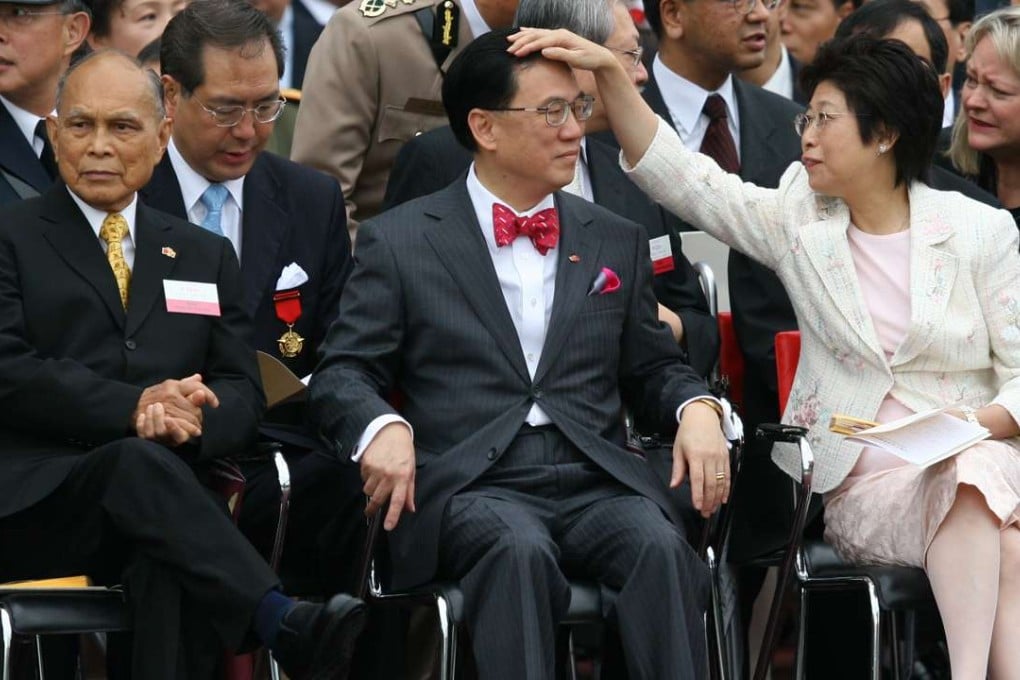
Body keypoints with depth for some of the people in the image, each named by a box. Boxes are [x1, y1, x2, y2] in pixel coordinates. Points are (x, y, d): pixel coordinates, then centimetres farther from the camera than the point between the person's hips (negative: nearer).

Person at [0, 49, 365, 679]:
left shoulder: (205, 257, 25)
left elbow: (243, 392, 17)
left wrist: (190, 420, -9)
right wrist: (134, 408, -17)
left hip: (161, 499, 3)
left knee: (169, 571, -36)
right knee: (138, 463, -38)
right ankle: (283, 624, -49)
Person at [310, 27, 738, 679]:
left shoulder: (617, 242, 22)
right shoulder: (399, 241, 11)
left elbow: (655, 368, 25)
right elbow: (343, 372, 8)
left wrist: (697, 408, 1)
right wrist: (381, 427, -15)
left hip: (598, 480, 3)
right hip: (474, 487, -3)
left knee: (661, 544, -31)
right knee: (519, 548, -37)